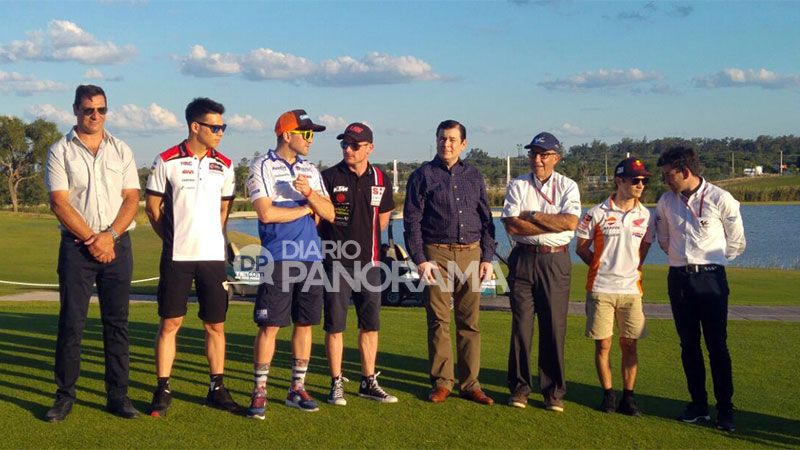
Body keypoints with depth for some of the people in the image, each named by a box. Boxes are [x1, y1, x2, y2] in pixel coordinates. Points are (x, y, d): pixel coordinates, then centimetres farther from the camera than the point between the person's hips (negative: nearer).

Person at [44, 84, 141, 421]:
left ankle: (118, 395, 9)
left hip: (117, 245, 2)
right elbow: (59, 203, -5)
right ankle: (65, 395, 8)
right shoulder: (60, 151, 3)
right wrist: (92, 239, -11)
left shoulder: (121, 151, 11)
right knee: (71, 323, -1)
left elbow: (132, 199, 5)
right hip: (76, 245, -2)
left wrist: (109, 236, -9)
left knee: (117, 322, 3)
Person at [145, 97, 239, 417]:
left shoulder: (224, 166, 8)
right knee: (170, 323, 1)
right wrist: (174, 238, 5)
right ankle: (163, 390, 10)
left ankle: (217, 388, 17)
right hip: (176, 256, -3)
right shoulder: (167, 161, -3)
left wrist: (210, 239, 10)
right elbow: (152, 206, 3)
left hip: (213, 256, 3)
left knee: (215, 324, 7)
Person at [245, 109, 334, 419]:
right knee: (269, 325, -5)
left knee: (305, 323, 8)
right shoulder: (262, 167, -1)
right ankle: (259, 391, 5)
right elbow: (266, 213, -13)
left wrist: (309, 192, -12)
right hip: (278, 258, -5)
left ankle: (297, 388, 19)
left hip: (311, 257, 6)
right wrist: (307, 209, -2)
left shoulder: (310, 170, 15)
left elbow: (329, 213, 7)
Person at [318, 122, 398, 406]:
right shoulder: (330, 177, -4)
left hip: (369, 261, 4)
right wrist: (333, 241, -2)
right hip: (336, 262, -3)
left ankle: (368, 382, 19)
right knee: (335, 326, 1)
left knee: (370, 325, 8)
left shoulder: (380, 180, 7)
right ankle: (336, 384, 10)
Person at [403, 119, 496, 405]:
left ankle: (470, 384, 12)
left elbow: (486, 220, 15)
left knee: (470, 322, 5)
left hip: (471, 254, 3)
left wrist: (487, 257, 6)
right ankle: (442, 383, 10)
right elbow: (412, 221, -1)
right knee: (439, 322, 0)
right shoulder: (422, 176, 3)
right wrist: (420, 260, -9)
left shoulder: (473, 176, 13)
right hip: (437, 254, -3)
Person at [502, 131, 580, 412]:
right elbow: (512, 226, -7)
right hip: (524, 259, 0)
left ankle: (554, 392, 11)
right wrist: (553, 224, -9)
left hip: (556, 261, 0)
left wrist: (532, 216, -9)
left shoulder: (568, 187, 6)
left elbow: (571, 222, -11)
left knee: (554, 327, 1)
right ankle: (519, 387, 13)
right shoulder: (518, 186, 6)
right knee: (521, 324, 1)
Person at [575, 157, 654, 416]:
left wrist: (630, 269, 9)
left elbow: (643, 250, 16)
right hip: (600, 289, -2)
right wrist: (603, 267, 2)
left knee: (629, 345, 5)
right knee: (603, 345, 2)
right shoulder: (597, 213, -2)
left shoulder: (645, 216, 6)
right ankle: (608, 395, 14)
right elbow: (581, 247, 5)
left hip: (631, 289, 2)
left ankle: (628, 397, 14)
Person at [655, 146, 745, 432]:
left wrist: (710, 260, 9)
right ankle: (698, 403, 19)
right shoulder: (666, 202, 4)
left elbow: (736, 243, 3)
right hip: (678, 279, 4)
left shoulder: (720, 199, -8)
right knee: (689, 344, 9)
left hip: (711, 279, -4)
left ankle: (725, 408, 6)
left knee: (717, 345, -3)